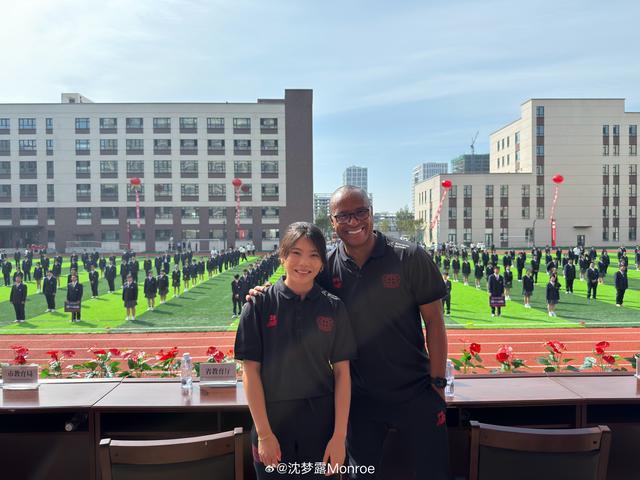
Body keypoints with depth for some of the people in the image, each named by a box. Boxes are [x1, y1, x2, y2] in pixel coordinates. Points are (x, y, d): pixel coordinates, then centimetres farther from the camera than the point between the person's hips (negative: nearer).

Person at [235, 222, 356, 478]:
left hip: (321, 419, 1)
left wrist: (339, 436, -6)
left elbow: (342, 372, -2)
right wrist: (264, 433, -8)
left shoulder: (333, 307, -3)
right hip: (271, 418, 0)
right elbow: (251, 370, -6)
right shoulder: (259, 305, -6)